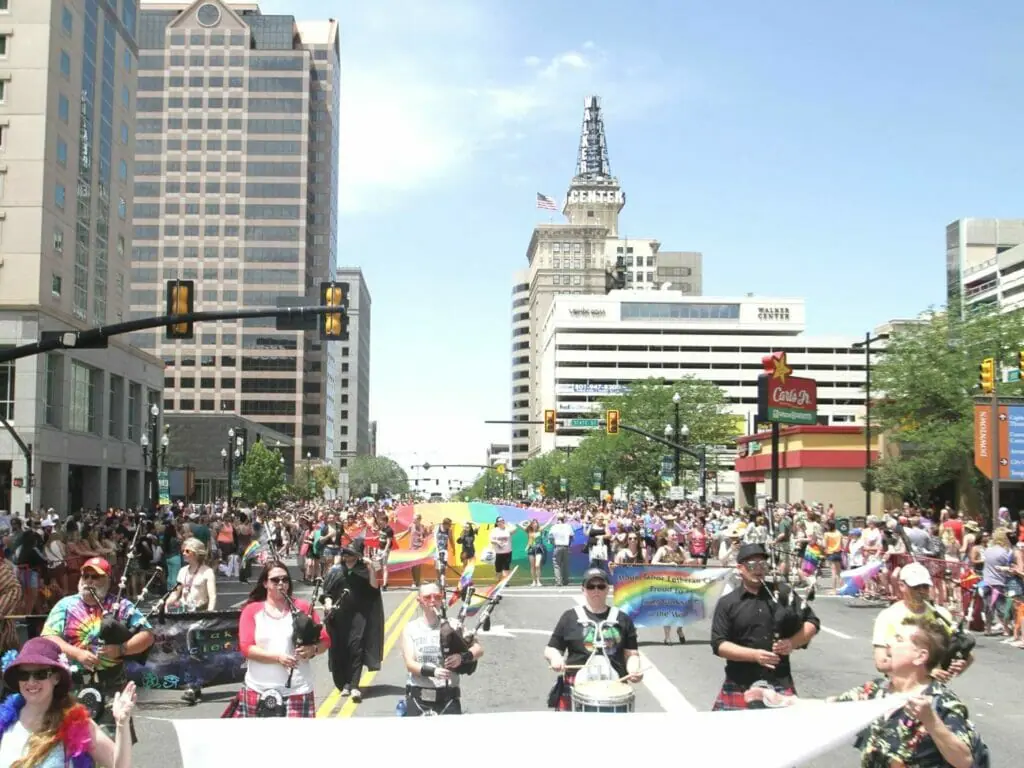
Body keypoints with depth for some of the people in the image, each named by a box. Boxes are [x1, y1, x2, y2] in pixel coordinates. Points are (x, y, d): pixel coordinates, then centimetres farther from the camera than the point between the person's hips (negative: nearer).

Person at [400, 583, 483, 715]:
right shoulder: (410, 629, 5)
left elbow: (478, 649, 2)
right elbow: (410, 664, -4)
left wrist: (462, 657, -20)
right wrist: (433, 671, -22)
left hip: (448, 696, 0)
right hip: (418, 696, 1)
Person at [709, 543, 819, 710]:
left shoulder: (782, 592, 5)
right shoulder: (727, 603, 1)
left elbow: (812, 622, 9)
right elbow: (719, 644, -4)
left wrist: (793, 643, -9)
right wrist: (754, 655, -16)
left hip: (780, 682, 1)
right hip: (740, 686, -1)